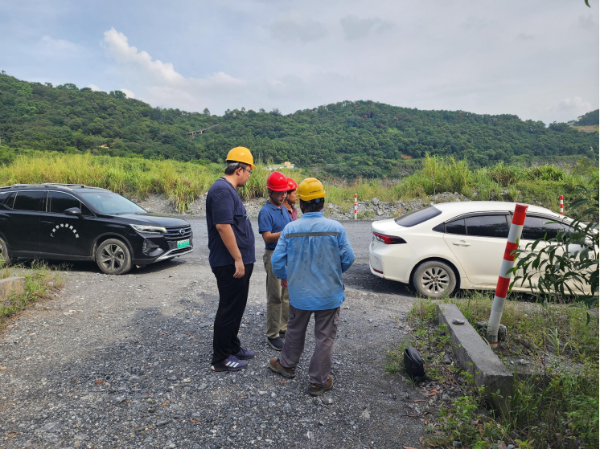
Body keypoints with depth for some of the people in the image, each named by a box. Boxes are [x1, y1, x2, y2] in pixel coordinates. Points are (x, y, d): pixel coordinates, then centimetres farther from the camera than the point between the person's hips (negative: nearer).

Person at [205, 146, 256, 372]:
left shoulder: (228, 189, 15)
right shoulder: (222, 189, -18)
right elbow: (222, 226, -26)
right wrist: (238, 258, -23)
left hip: (237, 261, 10)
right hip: (231, 263, -10)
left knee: (236, 307, 19)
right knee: (229, 309, 1)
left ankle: (232, 347, 33)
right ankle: (220, 359, 14)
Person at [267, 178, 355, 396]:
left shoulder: (290, 229, -13)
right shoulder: (336, 228, -15)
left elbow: (277, 261, -8)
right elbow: (348, 259, -7)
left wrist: (284, 277, 13)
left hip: (299, 293, 2)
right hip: (329, 294, -1)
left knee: (295, 331, 24)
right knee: (324, 337, 13)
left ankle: (287, 365, 45)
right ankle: (318, 382, 24)